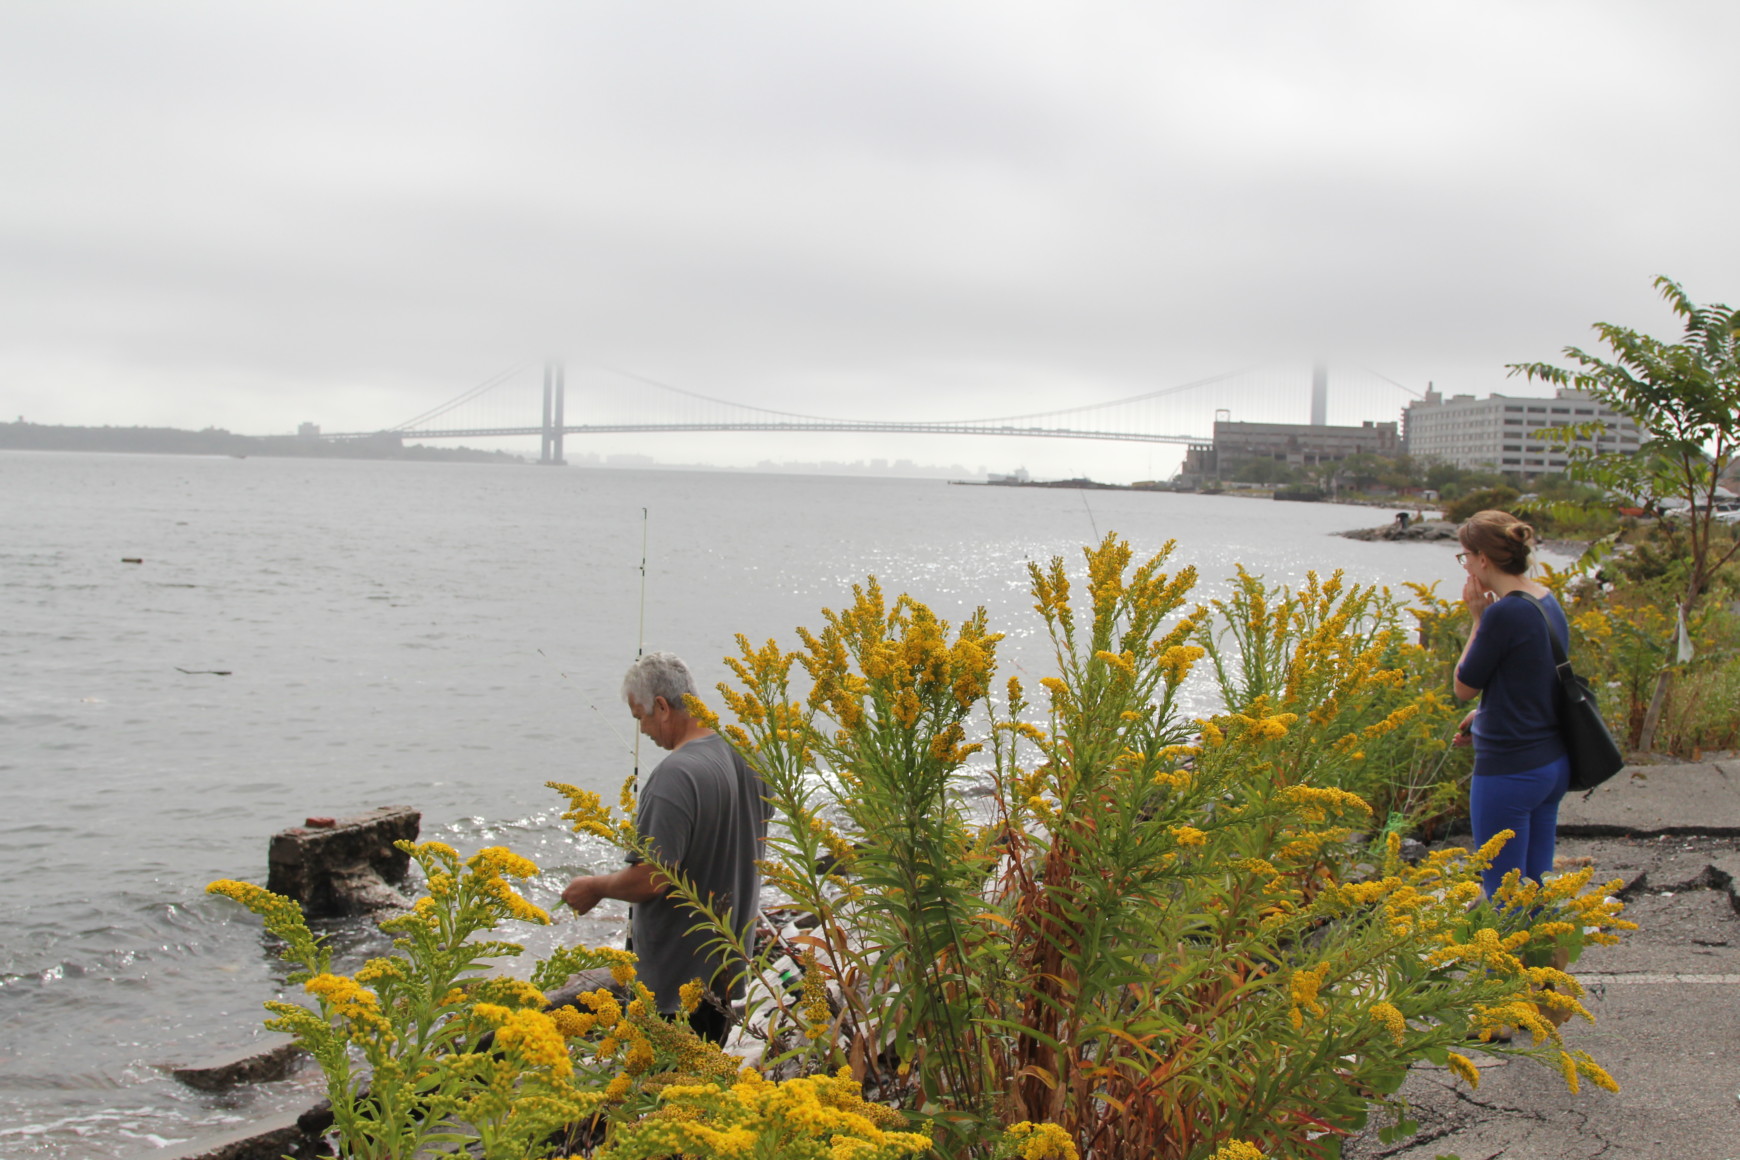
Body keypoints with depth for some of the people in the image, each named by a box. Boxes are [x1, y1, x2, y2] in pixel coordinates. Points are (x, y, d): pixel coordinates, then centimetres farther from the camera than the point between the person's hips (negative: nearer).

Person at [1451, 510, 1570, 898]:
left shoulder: (1504, 613, -20)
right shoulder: (1548, 602, 6)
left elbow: (1464, 687, -9)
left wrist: (1478, 620, -6)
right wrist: (1485, 715, 14)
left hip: (1509, 771, -9)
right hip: (1553, 764, 9)